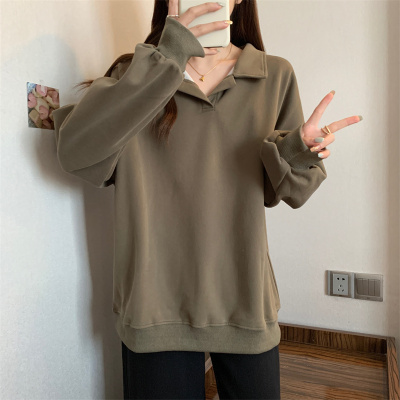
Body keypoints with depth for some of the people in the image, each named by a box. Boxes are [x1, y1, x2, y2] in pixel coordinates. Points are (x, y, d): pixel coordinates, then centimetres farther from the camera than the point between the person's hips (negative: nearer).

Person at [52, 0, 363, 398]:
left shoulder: (275, 75, 3)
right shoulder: (135, 74, 0)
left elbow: (279, 190, 4)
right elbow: (74, 152, -18)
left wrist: (295, 152, -19)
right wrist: (164, 57, -22)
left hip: (245, 299, 2)